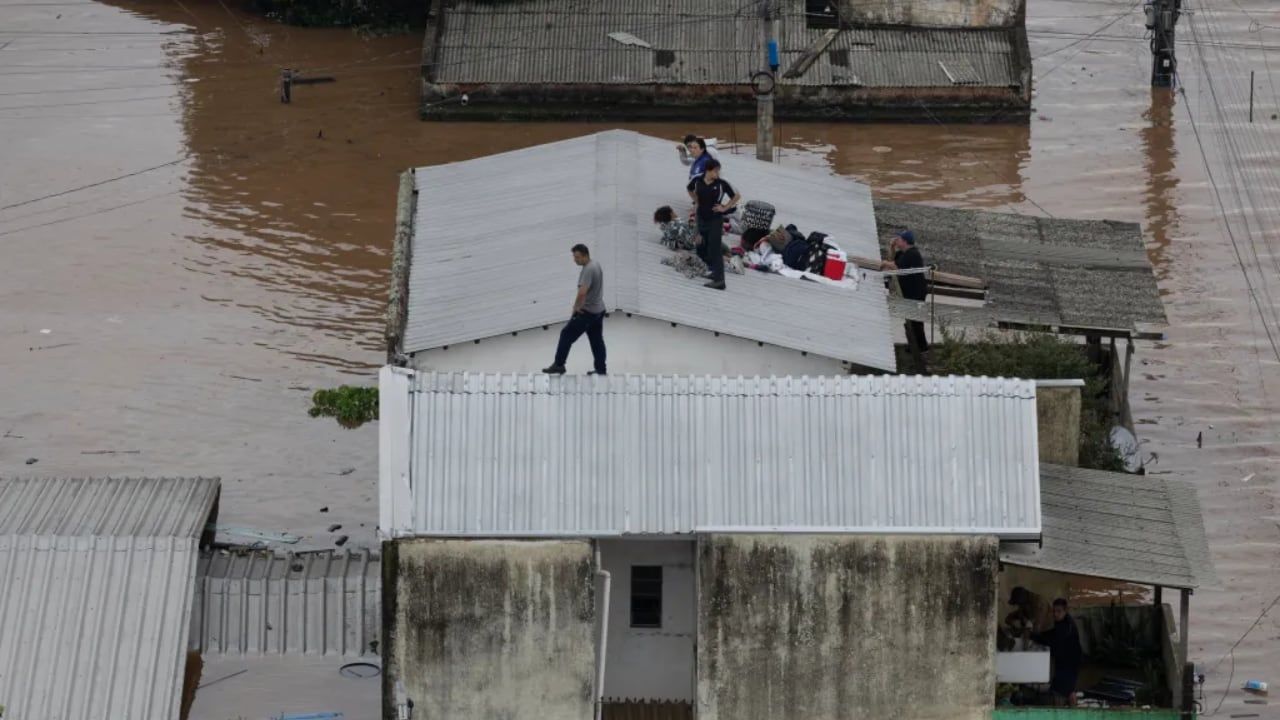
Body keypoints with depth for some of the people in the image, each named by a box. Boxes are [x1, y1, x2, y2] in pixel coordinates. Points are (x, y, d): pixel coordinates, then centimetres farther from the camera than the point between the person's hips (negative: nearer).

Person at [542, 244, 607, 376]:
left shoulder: (588, 270, -24)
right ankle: (601, 369, 15)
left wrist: (576, 307, -19)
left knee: (567, 335, -2)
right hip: (598, 310, 10)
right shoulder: (596, 265, 8)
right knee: (597, 340, 13)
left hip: (587, 312, -10)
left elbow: (582, 292, -36)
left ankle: (559, 365, 1)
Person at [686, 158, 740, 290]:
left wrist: (725, 208, -7)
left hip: (715, 220, -5)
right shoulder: (697, 181, -5)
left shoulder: (722, 184, -14)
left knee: (715, 250, -6)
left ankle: (719, 280, -3)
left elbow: (737, 196, -4)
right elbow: (689, 189, 18)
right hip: (701, 219, 5)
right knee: (701, 248, 15)